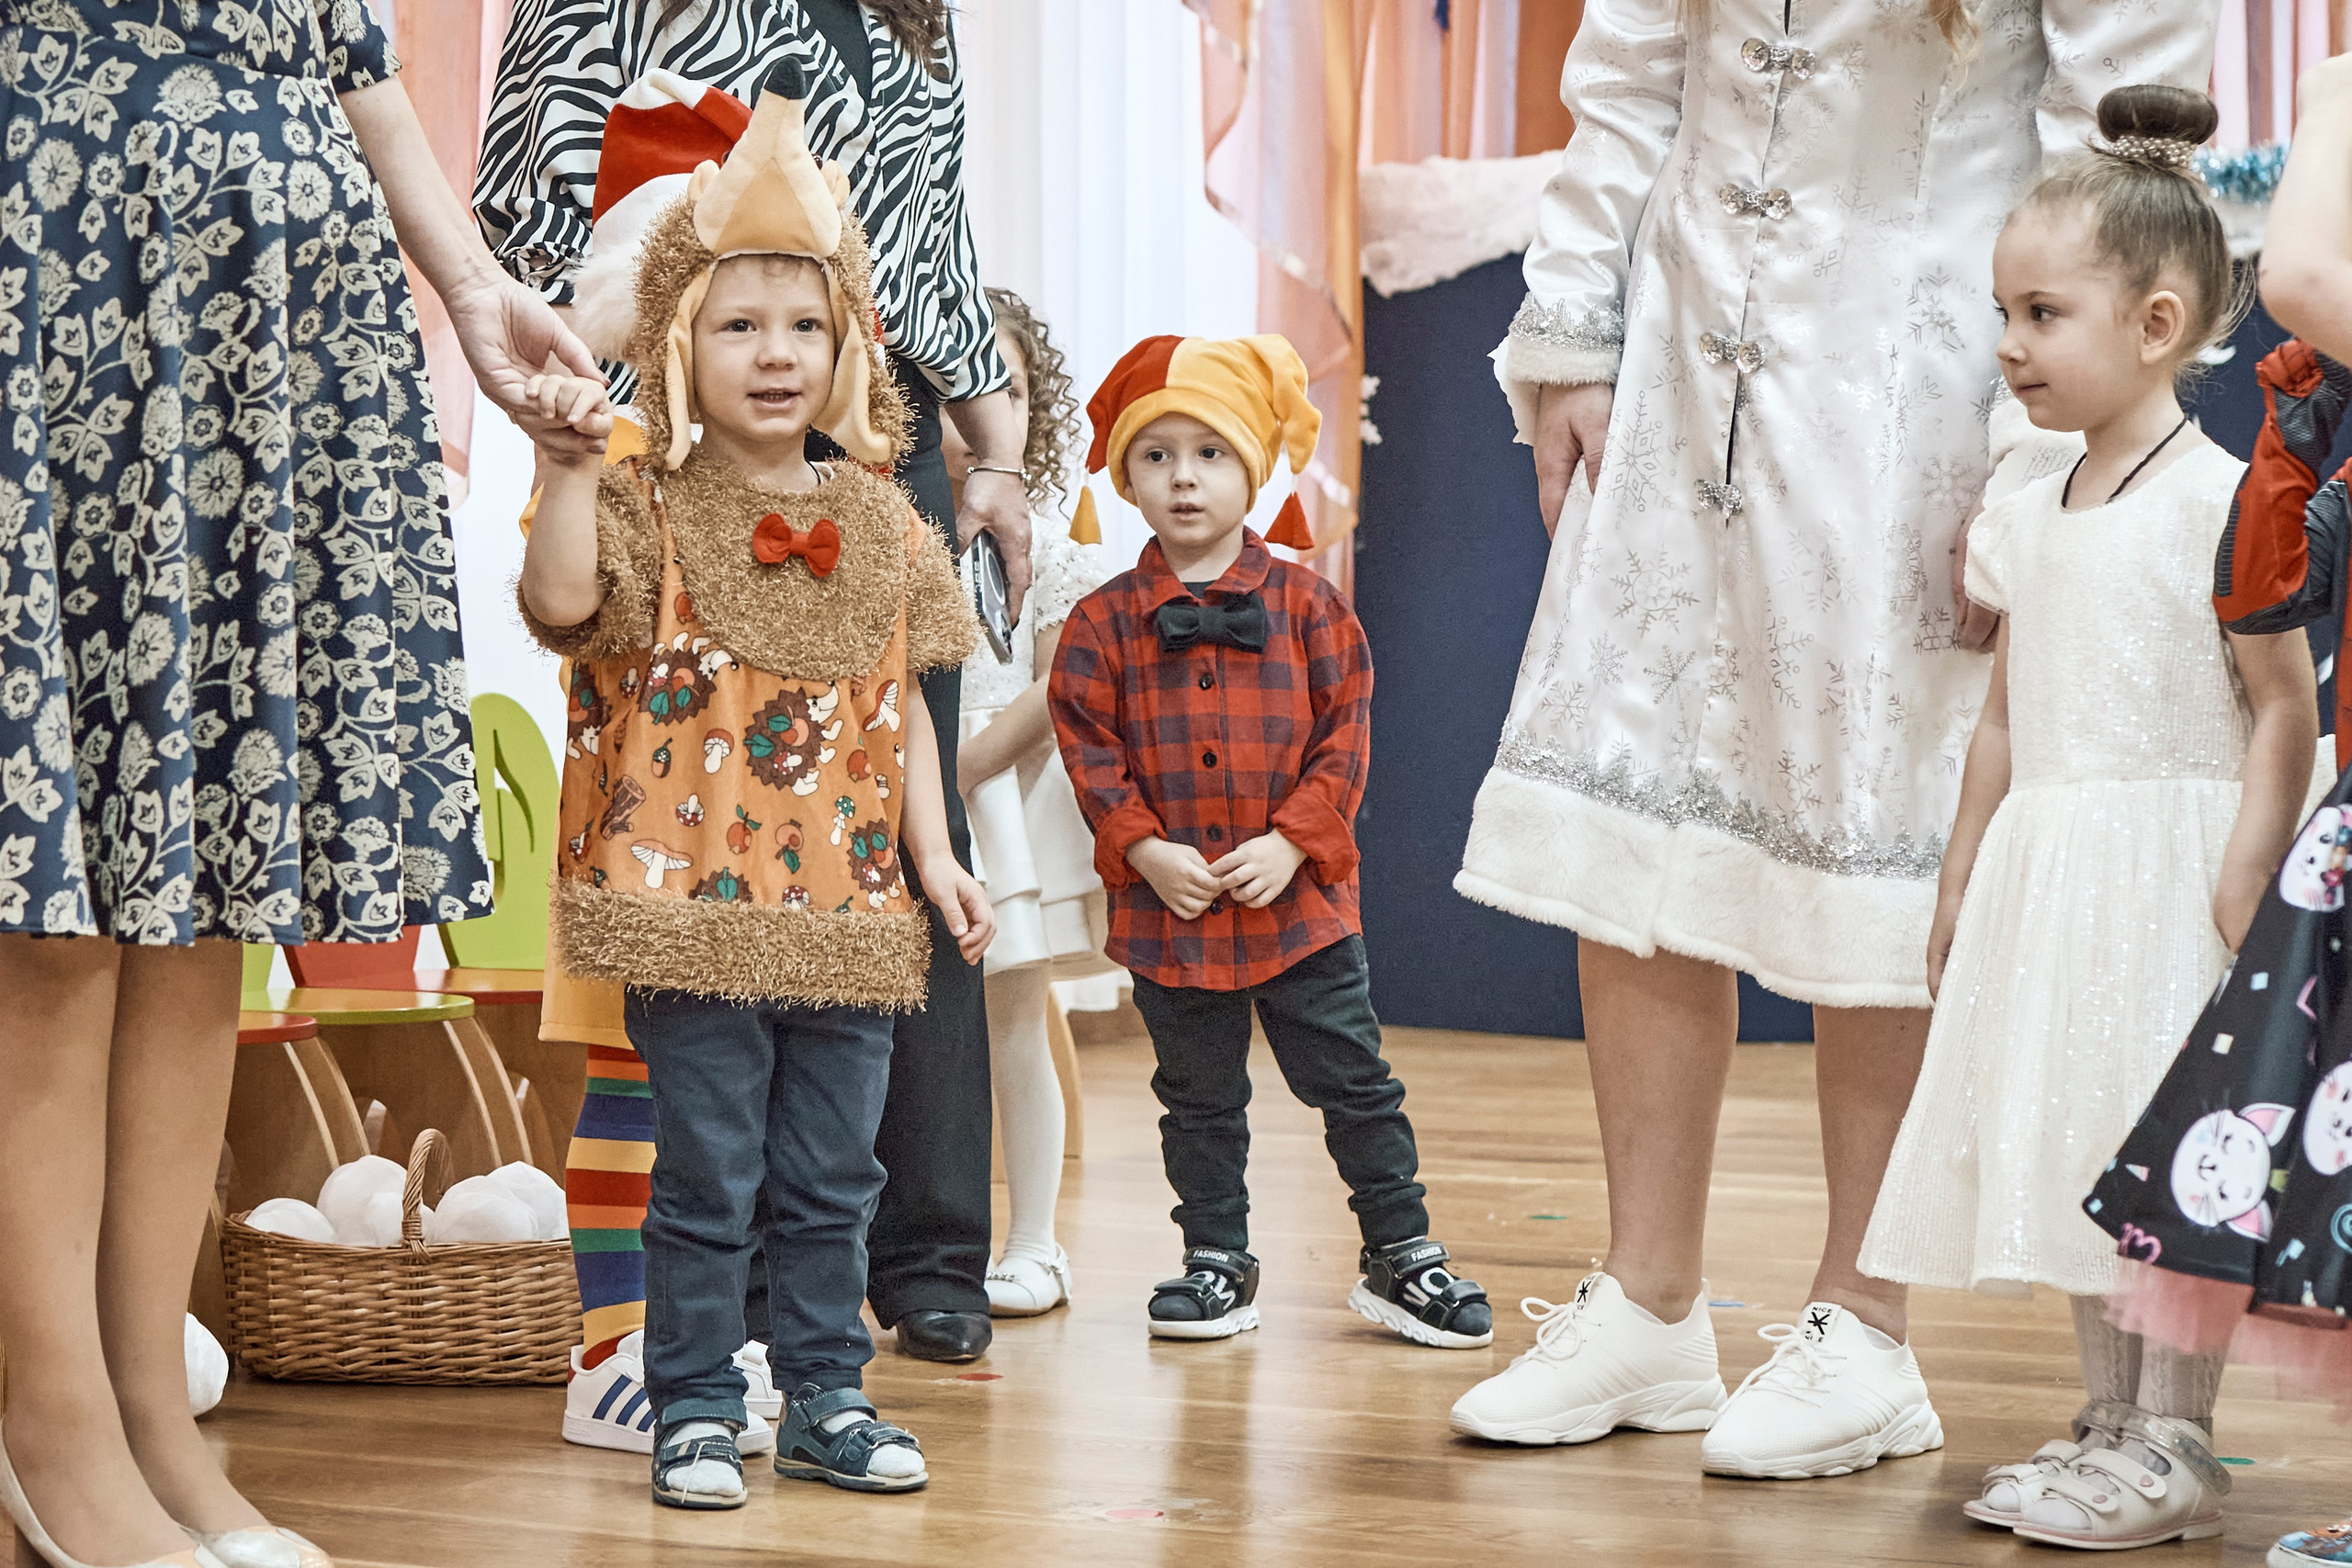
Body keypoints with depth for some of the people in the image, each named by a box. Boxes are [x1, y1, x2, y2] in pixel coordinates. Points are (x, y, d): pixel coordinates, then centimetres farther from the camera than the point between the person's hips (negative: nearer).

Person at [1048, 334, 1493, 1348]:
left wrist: (1290, 843, -12)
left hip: (1300, 896, -1)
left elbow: (1345, 734, -2)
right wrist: (1145, 850, -13)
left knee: (1352, 1082, 5)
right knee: (1200, 1100, 12)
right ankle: (1216, 1264, 23)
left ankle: (1402, 1257, 15)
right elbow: (1089, 751, -1)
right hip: (1167, 904, 1)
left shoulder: (1306, 606, 0)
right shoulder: (1105, 624, 1)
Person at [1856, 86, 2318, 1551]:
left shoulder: (2217, 501, -10)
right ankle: (2112, 1422, 19)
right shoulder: (2034, 520, 11)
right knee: (2068, 1152, 10)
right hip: (2043, 876, 8)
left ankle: (2174, 1447, 1)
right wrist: (1960, 895, 17)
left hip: (2165, 870, -7)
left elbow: (2285, 711, -12)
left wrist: (2241, 897, -19)